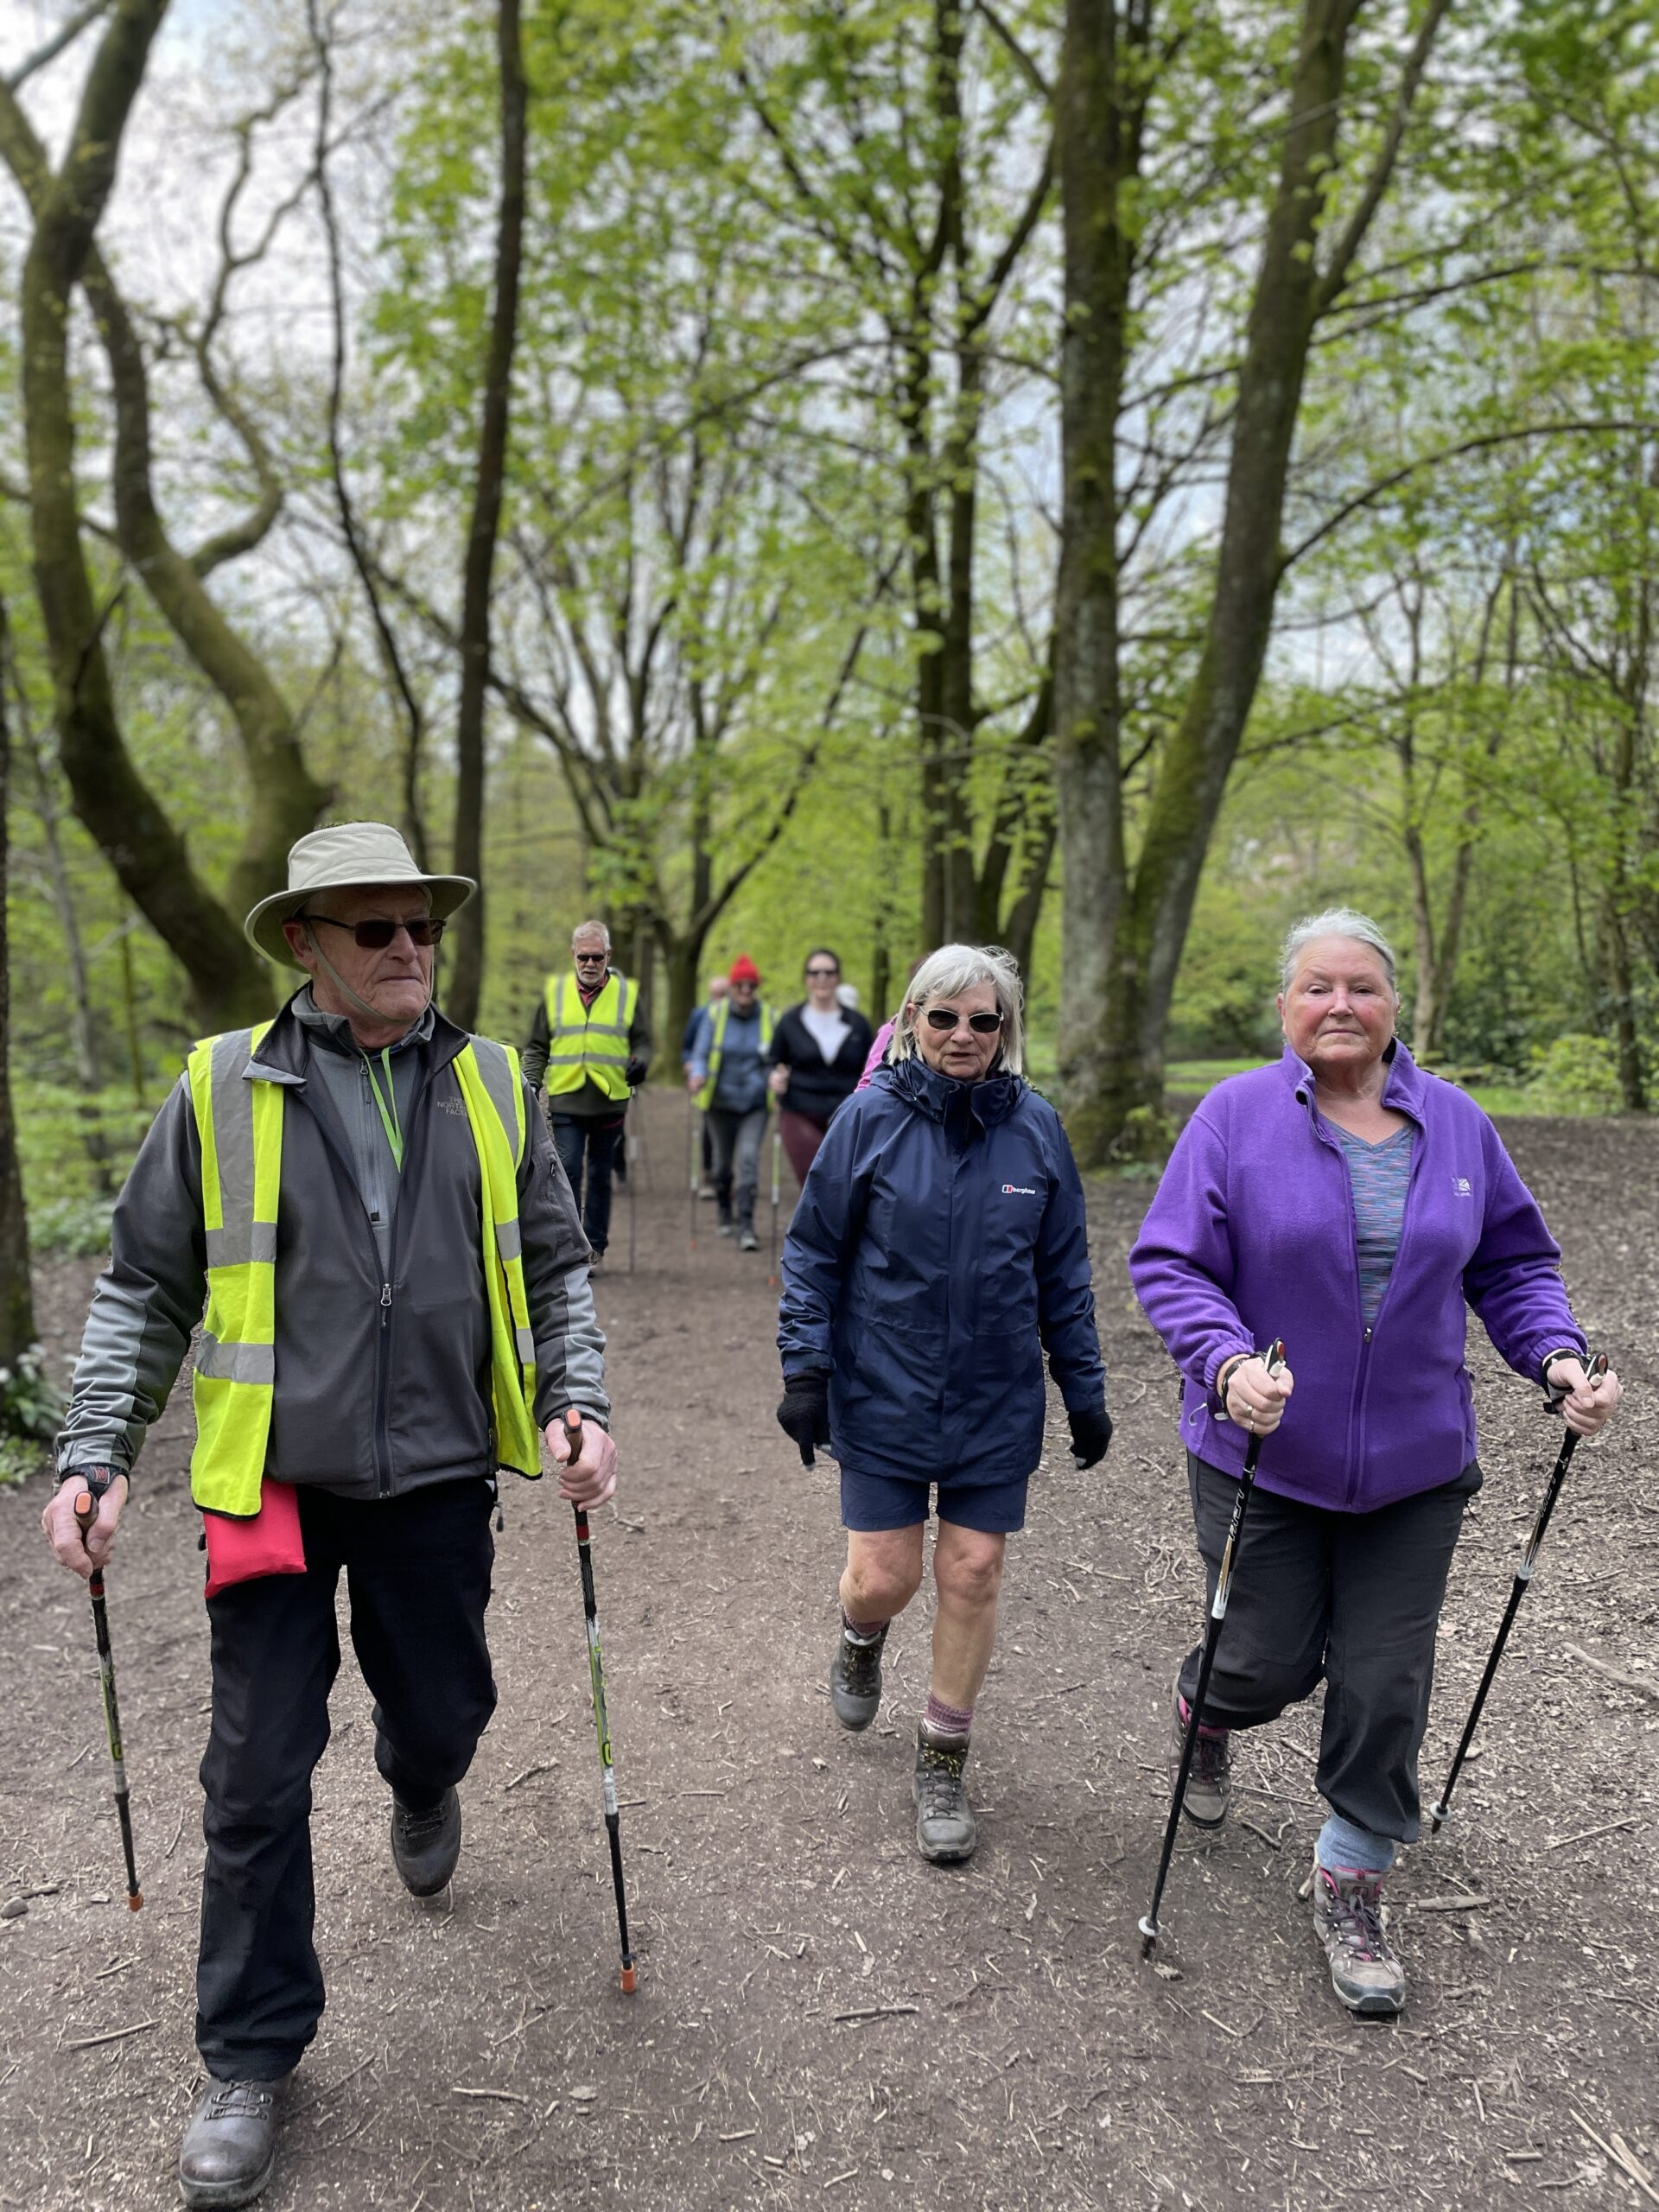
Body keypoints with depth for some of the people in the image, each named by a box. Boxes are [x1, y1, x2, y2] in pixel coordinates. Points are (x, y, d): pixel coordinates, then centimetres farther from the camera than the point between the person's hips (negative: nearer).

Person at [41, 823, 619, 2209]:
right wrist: (95, 1456, -3)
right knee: (258, 1777, 5)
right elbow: (144, 1290, 2)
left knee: (442, 1715, 16)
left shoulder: (491, 1085, 2)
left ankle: (421, 1786, 55)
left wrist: (581, 1405, -4)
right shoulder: (223, 1088, -5)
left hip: (438, 1476, 2)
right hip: (274, 1480, -2)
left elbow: (554, 1266, 8)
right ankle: (252, 2058, 26)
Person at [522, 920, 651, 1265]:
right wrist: (531, 1081, 2)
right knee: (567, 1170, -8)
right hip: (565, 1101, 0)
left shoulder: (627, 993, 6)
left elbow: (642, 1042, 9)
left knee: (600, 1175, 9)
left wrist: (640, 1063, -11)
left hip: (610, 1102, 0)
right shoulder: (555, 991, 8)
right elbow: (537, 1048, 13)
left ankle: (595, 1244, 18)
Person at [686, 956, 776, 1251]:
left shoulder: (769, 1017, -1)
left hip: (755, 1104, -1)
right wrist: (697, 1075, -26)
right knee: (723, 1161, 15)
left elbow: (777, 1059, 6)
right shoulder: (715, 1015, -3)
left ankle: (745, 1226, -17)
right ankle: (726, 1216, 38)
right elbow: (700, 1053, -5)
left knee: (748, 1158, -17)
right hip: (721, 1102, 1)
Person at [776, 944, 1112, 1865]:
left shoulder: (1035, 1126, -2)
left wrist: (1084, 1390, 8)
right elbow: (814, 1251, -1)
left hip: (996, 1403, 2)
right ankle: (861, 1638, 41)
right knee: (881, 1576, 2)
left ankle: (943, 1762, 27)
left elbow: (1063, 1272, 7)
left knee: (973, 1575, 6)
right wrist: (804, 1369, -6)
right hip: (883, 1398, -1)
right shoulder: (871, 1116, -8)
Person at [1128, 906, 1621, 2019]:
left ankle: (1353, 1891, 28)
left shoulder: (1456, 1124, 1)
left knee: (1385, 1681, 7)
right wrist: (1228, 1364, -28)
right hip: (1267, 1457, -2)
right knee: (1273, 1661, 8)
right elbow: (1170, 1265, -11)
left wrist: (1559, 1357, -9)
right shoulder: (1236, 1116, -9)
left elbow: (1513, 1263, 9)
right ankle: (1203, 1710, 46)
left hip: (1413, 1467, 3)